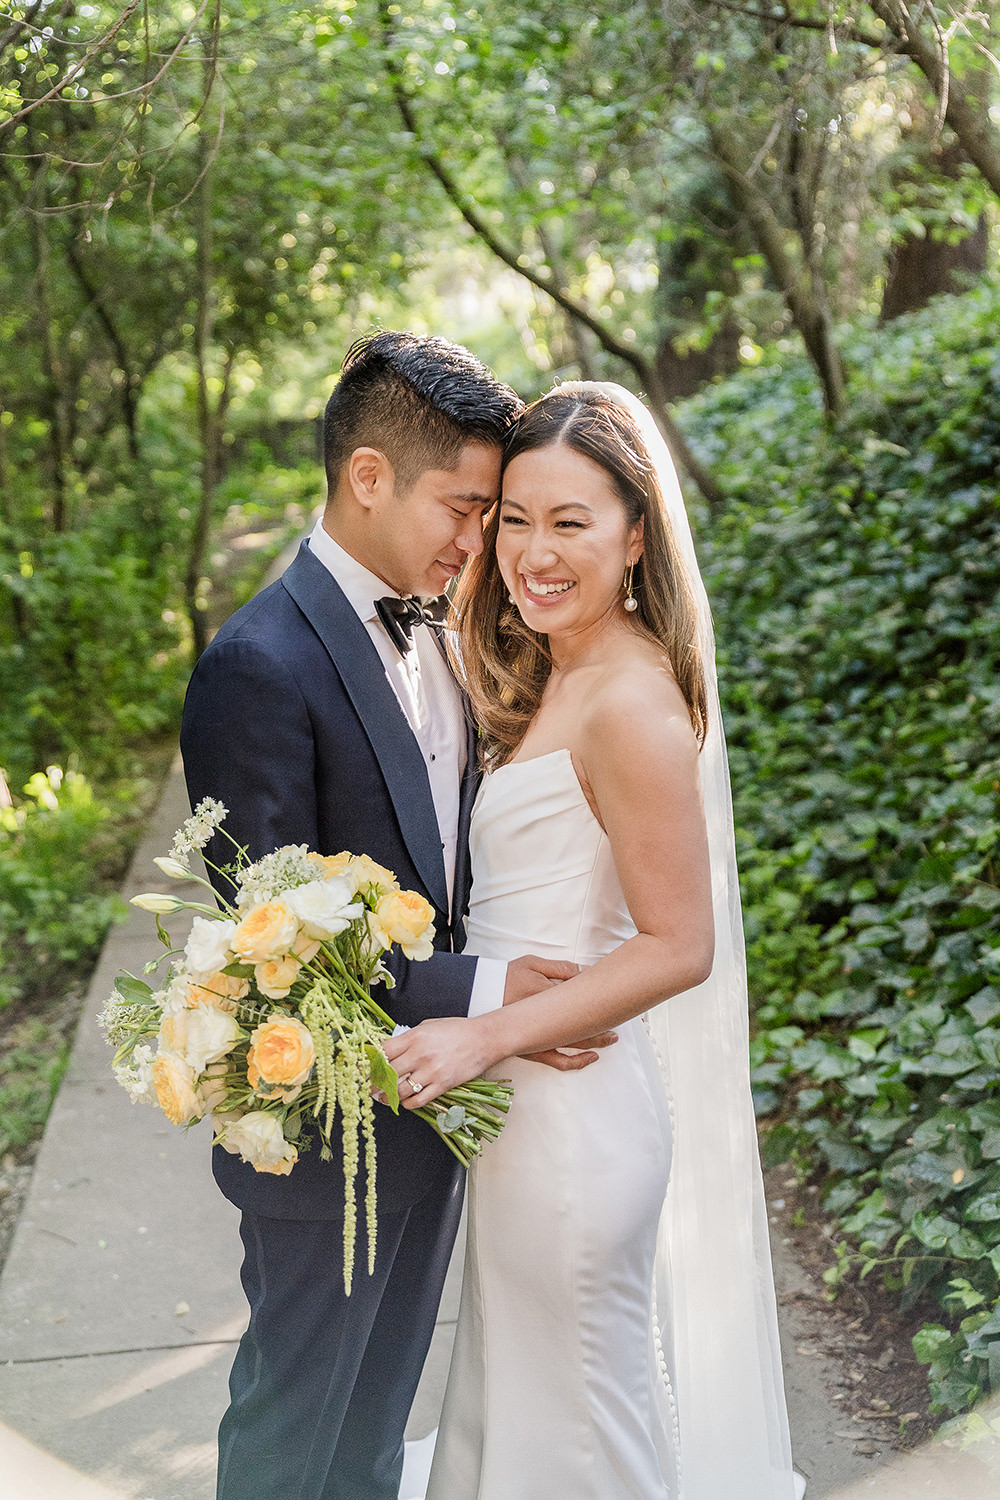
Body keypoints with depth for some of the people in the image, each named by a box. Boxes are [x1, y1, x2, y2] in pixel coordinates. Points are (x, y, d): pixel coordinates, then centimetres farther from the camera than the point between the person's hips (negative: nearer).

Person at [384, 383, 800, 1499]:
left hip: (575, 1110, -9)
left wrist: (488, 1036, -23)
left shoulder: (631, 706, -23)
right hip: (522, 1102, 9)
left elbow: (678, 947, -22)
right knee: (518, 1391, 26)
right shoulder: (555, 677, 7)